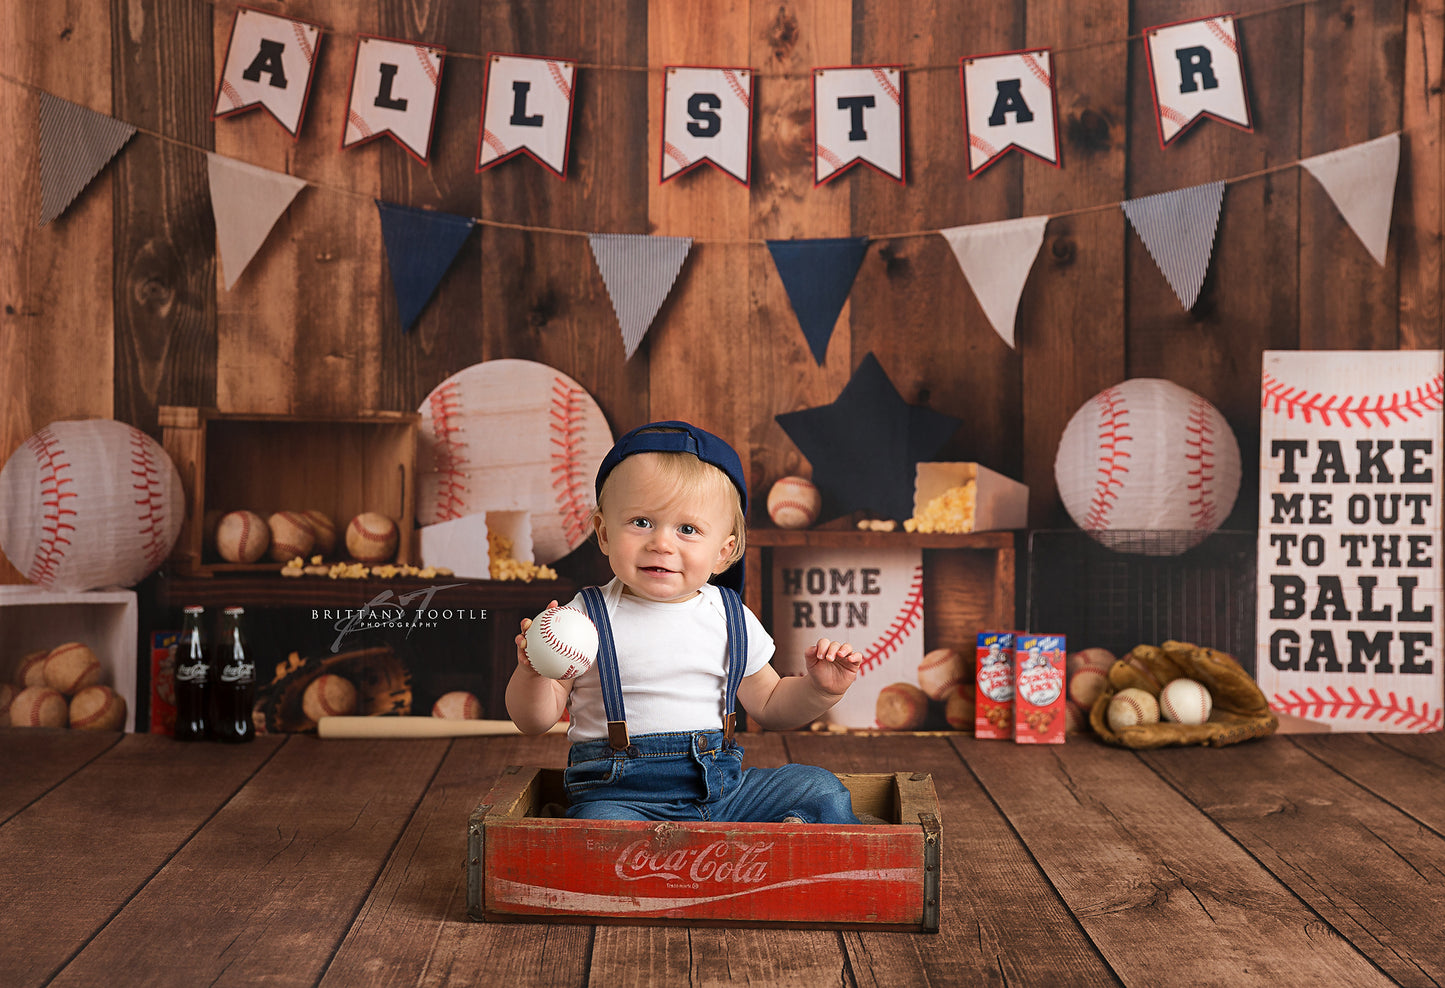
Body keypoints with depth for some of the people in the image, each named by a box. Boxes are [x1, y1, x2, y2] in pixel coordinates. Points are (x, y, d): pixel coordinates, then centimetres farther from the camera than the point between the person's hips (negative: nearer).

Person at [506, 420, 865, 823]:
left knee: (823, 791, -11)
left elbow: (769, 708, 21)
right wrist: (533, 673, -22)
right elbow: (534, 721, -1)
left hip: (724, 788, 4)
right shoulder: (587, 618, -3)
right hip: (619, 792, -4)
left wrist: (819, 688, 2)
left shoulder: (732, 620, 7)